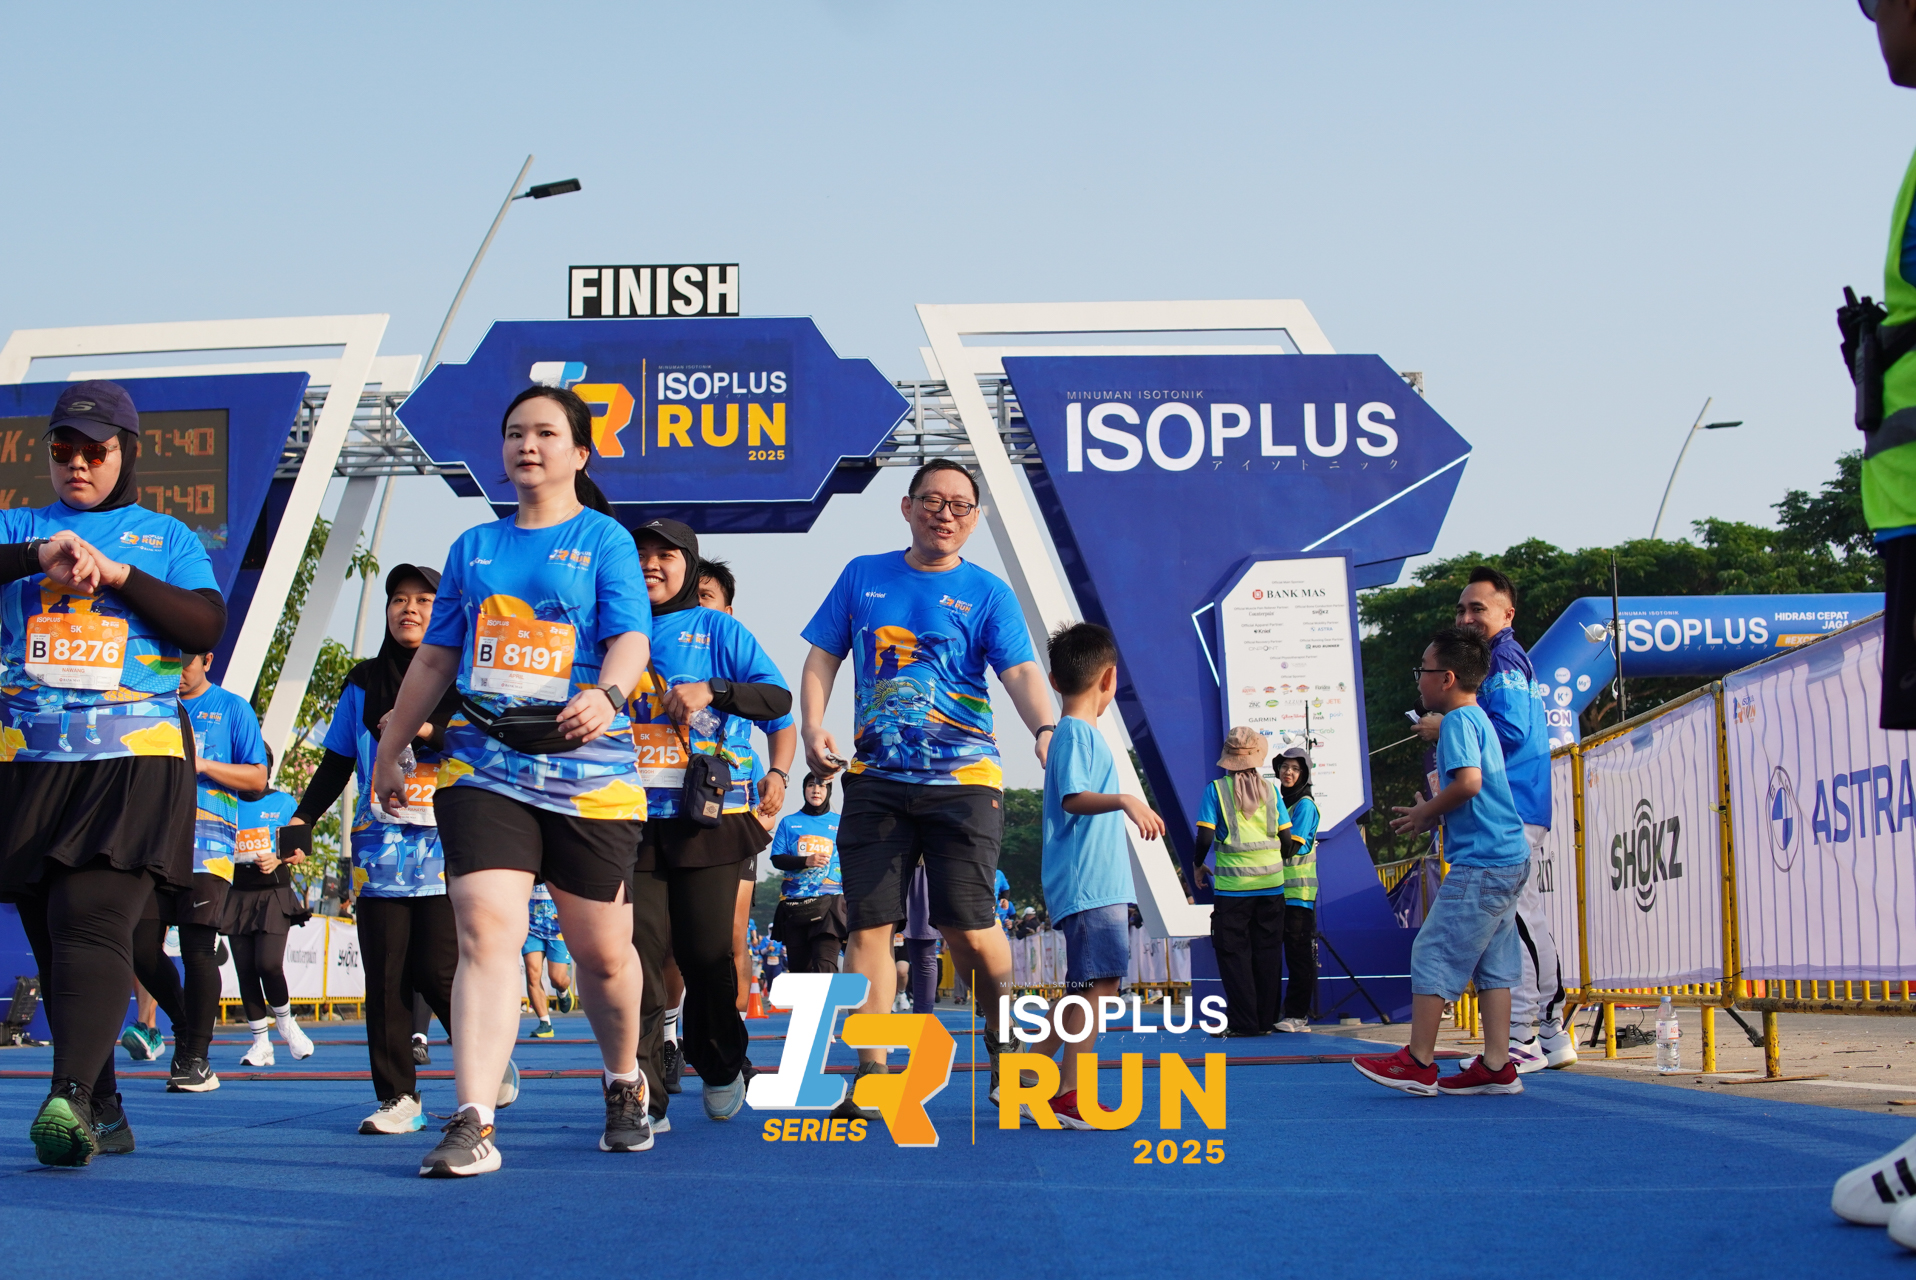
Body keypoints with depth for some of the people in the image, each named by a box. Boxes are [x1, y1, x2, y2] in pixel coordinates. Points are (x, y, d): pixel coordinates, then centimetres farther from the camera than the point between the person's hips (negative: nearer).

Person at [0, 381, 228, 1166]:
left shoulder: (164, 538, 14)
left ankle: (70, 1098, -32)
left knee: (92, 927, -19)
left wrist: (118, 573, -8)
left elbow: (207, 626, 0)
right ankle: (103, 1113, 15)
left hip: (133, 760, -3)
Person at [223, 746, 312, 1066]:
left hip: (273, 893, -3)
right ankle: (261, 1043, 9)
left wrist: (279, 859, -13)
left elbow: (300, 852, 7)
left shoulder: (284, 803, 7)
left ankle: (285, 1020, 11)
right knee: (245, 970, 0)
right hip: (236, 893, 3)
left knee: (269, 964, -16)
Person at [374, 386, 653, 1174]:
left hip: (590, 773, -2)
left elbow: (631, 639, -9)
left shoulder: (604, 539, 4)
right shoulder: (473, 547, 16)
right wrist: (389, 748, 24)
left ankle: (624, 1084, 34)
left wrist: (606, 695, -30)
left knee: (602, 952, 7)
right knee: (486, 933, -15)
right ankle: (472, 1125, -20)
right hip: (483, 767, 2)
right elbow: (435, 659, 22)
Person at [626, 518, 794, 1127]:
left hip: (710, 816, -2)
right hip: (634, 819, 2)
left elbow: (779, 698, -2)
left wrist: (712, 690, -17)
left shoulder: (719, 629, 8)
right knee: (640, 950, -9)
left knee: (708, 951, 0)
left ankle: (720, 1069, 24)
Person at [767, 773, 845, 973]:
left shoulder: (840, 824, 12)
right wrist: (806, 861, -13)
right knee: (800, 968, 4)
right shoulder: (789, 823, 14)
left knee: (824, 965, -19)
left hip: (829, 902, -2)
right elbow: (777, 859, 4)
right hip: (795, 903, 2)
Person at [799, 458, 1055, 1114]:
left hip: (963, 779, -2)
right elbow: (822, 659, 14)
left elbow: (1020, 672, -8)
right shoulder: (862, 576, 12)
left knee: (967, 926, -9)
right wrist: (813, 726, -4)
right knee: (868, 924, -1)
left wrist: (1044, 729, -28)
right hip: (875, 778, 3)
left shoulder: (987, 593, 5)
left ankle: (1004, 1040, 13)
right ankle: (871, 1070, 4)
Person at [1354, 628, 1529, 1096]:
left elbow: (1469, 781, -25)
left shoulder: (1458, 720, -10)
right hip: (1509, 859, 10)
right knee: (1492, 964, 9)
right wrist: (1431, 815, 15)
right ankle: (1497, 1066, 8)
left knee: (1433, 954, -6)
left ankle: (1418, 1063, -3)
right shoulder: (1478, 719, 20)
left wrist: (1427, 812, -10)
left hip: (1479, 864, -10)